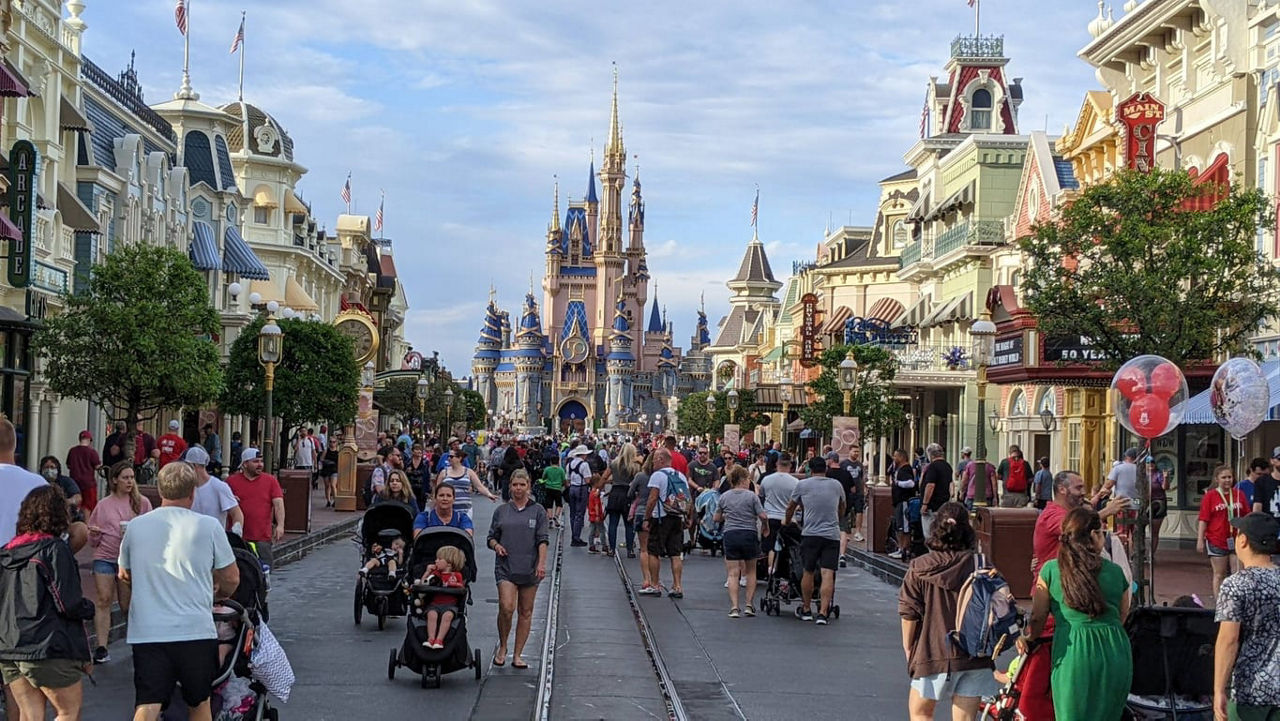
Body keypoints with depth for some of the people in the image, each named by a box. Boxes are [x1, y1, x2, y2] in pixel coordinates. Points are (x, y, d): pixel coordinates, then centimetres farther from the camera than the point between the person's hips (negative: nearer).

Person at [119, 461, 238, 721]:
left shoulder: (136, 526, 5)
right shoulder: (208, 527, -4)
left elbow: (125, 575, 21)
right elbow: (231, 578, 4)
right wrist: (217, 595, 27)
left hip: (146, 632, 1)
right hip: (195, 631, -1)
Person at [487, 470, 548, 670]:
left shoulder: (538, 511, 6)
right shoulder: (501, 511, 9)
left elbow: (542, 540, 1)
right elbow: (491, 537, 14)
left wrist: (542, 563, -10)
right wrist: (496, 545, -8)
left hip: (529, 569, 0)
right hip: (505, 568, 0)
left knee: (526, 612, 4)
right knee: (506, 608, -15)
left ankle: (518, 655, 11)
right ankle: (502, 647, 6)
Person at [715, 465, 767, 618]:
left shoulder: (724, 496, 6)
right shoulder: (751, 496, -4)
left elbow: (717, 518, 13)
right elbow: (763, 516, -9)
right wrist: (766, 528, 10)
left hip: (730, 535, 2)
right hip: (749, 535, -2)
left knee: (733, 574, 0)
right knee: (750, 571, 14)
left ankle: (734, 607, -9)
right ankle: (749, 605, 11)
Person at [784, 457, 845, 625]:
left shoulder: (803, 485, 5)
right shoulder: (836, 485, 11)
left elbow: (791, 507, 19)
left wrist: (786, 521, 38)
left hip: (810, 534, -1)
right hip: (832, 534, 1)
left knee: (808, 572, 11)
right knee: (828, 574, -4)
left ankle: (805, 610, 22)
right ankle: (823, 613, -11)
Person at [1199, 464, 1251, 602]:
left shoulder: (1239, 494, 7)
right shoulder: (1210, 496, -2)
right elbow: (1203, 519, -5)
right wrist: (1200, 540, -10)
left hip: (1237, 541, 2)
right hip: (1217, 542, -2)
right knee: (1219, 574, 5)